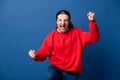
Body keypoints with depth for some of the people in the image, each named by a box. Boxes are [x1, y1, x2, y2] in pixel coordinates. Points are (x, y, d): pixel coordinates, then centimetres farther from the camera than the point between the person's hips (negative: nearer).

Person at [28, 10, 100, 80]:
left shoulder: (77, 32, -1)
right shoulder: (51, 36, -3)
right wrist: (35, 56, -22)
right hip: (56, 67, -1)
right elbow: (43, 53, 1)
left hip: (72, 71, 1)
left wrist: (92, 21, -23)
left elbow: (93, 38, -10)